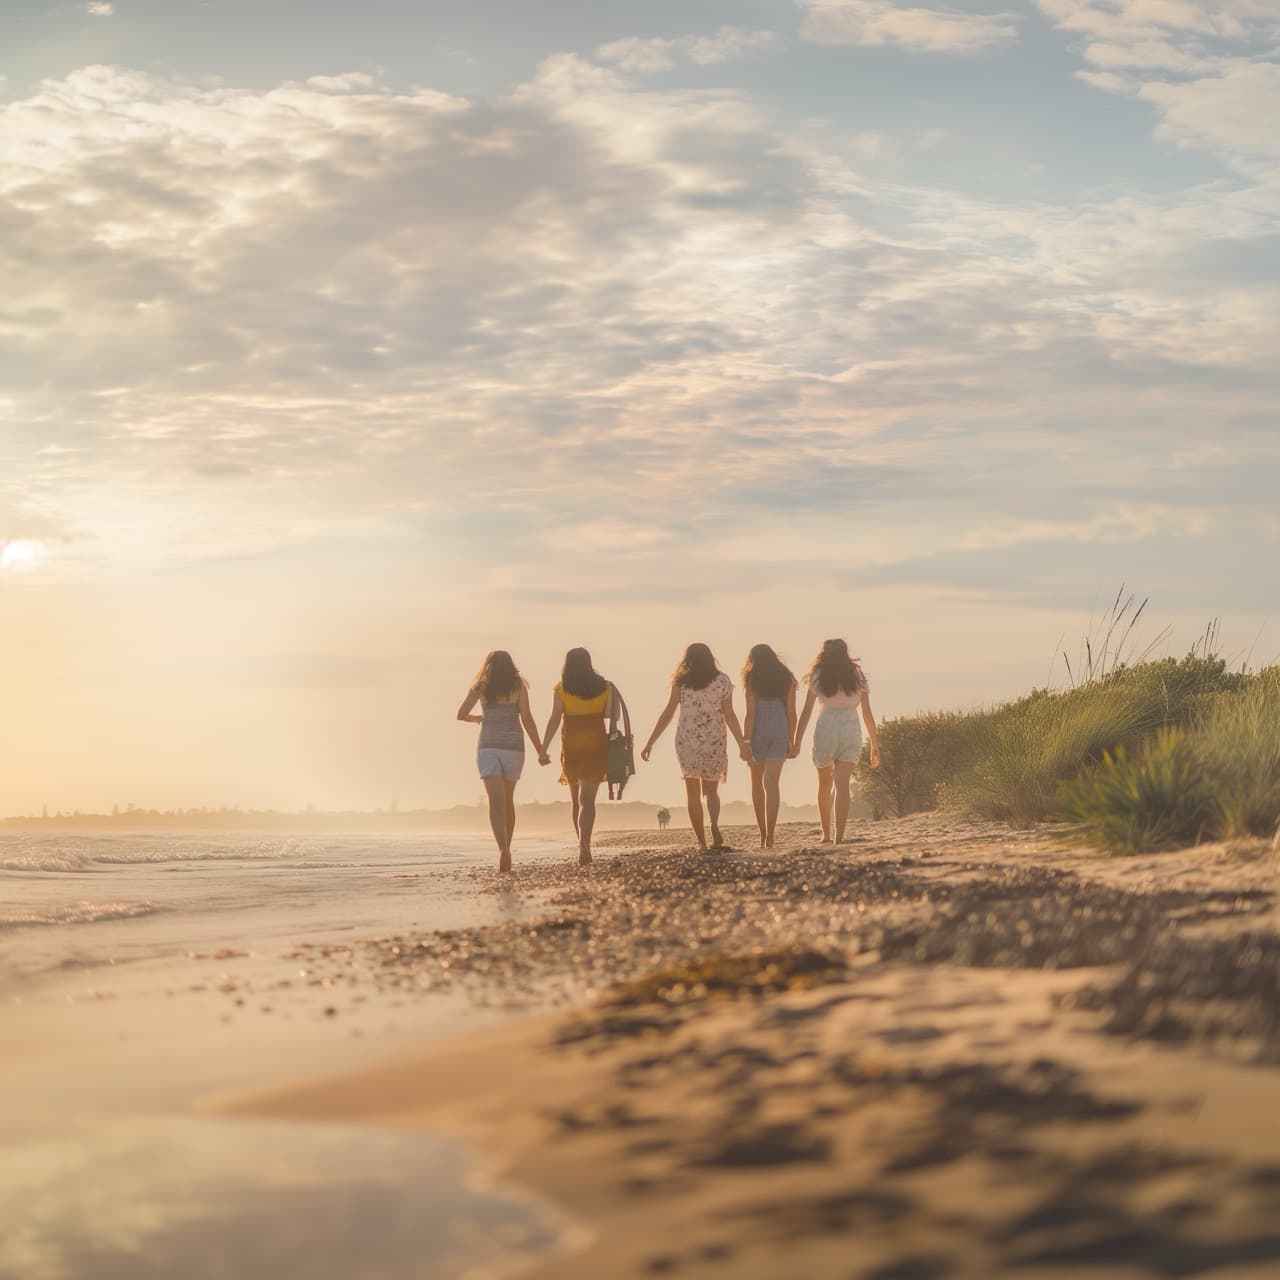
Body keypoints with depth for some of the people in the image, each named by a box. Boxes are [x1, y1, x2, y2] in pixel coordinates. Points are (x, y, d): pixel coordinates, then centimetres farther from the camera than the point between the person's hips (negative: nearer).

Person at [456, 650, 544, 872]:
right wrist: (540, 749, -3)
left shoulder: (481, 687, 4)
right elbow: (527, 719, -5)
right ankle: (506, 849, 23)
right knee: (508, 800, 17)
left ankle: (503, 849, -29)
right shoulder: (518, 687, 2)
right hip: (513, 746, 1)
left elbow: (461, 715, 6)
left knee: (496, 800, -10)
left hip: (488, 746, -1)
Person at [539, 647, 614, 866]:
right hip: (597, 746, 0)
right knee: (587, 799, -7)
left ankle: (584, 847, 23)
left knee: (576, 800, 16)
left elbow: (554, 720, -9)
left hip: (571, 747, 0)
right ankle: (584, 844, -28)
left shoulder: (561, 690, -3)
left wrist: (543, 749, -10)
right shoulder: (604, 687, 2)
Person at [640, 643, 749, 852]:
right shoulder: (722, 681, 1)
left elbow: (667, 714, -3)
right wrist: (742, 745, 0)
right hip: (713, 744, 0)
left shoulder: (681, 682, 0)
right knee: (711, 791, 14)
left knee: (693, 795, 10)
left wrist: (650, 743, 0)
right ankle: (714, 823, -16)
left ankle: (701, 842, 5)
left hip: (686, 743, 0)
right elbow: (729, 715, -4)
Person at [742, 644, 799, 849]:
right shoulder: (786, 680, 6)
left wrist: (745, 741, -8)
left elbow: (750, 714, -8)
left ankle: (763, 833, 19)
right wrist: (791, 740, 9)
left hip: (758, 731, -2)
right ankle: (770, 835, -20)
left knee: (757, 782, 14)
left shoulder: (752, 680, -2)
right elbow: (791, 712, 3)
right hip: (780, 731, 2)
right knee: (772, 783, -6)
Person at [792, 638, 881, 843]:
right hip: (852, 730, 1)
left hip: (826, 729, -1)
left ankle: (826, 834, 23)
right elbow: (868, 715, 10)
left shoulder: (818, 677, 7)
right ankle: (839, 837, -17)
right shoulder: (857, 678, 12)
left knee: (824, 784, 18)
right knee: (842, 786, -6)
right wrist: (875, 746, 15)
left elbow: (806, 712, 1)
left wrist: (796, 743, 0)